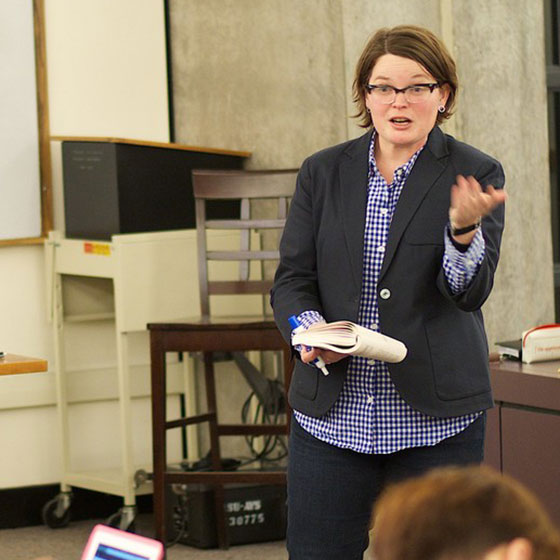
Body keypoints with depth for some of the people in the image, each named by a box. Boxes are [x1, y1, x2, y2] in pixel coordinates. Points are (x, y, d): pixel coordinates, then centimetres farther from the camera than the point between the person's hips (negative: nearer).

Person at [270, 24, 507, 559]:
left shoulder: (476, 174, 0)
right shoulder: (322, 172, 8)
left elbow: (470, 291, -10)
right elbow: (291, 279, 6)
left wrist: (463, 228, -31)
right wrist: (312, 331, -15)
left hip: (435, 418, -2)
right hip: (331, 413, 2)